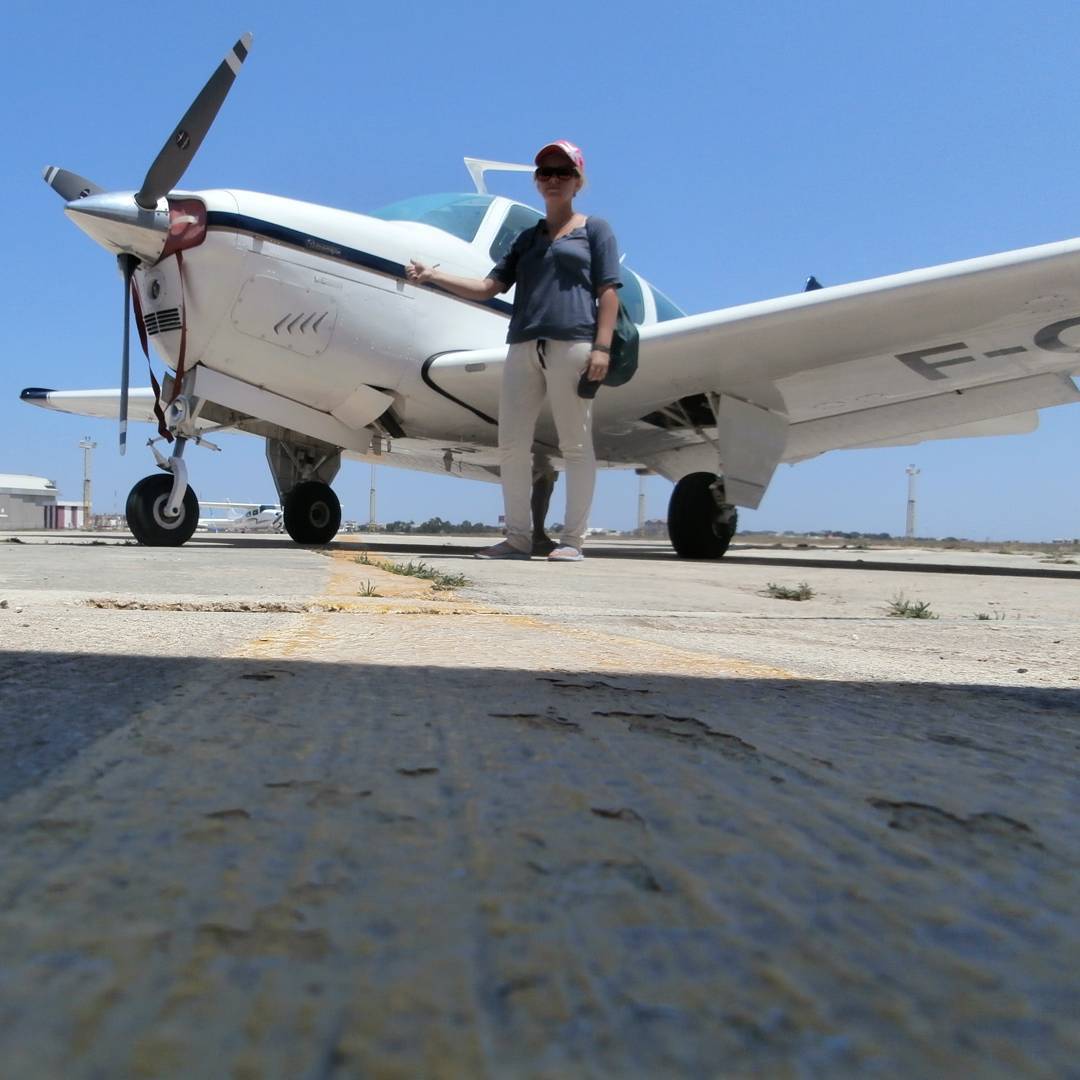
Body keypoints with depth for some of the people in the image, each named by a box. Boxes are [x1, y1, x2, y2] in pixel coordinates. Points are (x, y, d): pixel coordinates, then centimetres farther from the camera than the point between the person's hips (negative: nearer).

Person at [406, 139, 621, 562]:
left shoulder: (594, 229, 11)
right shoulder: (527, 238, 24)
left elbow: (608, 291, 2)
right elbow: (489, 287, 17)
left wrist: (602, 346, -11)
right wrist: (434, 276, 5)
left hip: (572, 343, -5)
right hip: (524, 346, 5)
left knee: (575, 443, -4)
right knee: (511, 444, 0)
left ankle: (573, 539, 1)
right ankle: (519, 537, 8)